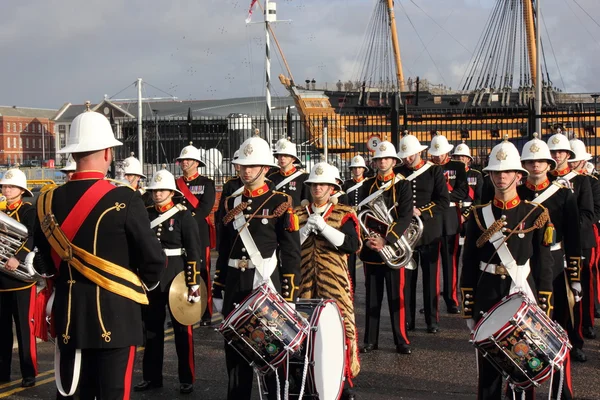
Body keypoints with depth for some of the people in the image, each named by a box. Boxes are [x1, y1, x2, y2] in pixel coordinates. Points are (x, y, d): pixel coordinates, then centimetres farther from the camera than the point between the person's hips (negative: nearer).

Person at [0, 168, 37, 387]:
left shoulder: (30, 211, -4)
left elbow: (33, 237, -19)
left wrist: (18, 258, -33)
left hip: (21, 278, -6)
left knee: (24, 327, -3)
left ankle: (29, 374, 4)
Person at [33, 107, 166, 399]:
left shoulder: (47, 202, 1)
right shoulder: (123, 200, -14)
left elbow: (42, 263, 9)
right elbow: (154, 260, -11)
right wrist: (142, 285, 9)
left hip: (69, 315, 5)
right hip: (115, 315, -5)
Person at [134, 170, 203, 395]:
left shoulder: (183, 216, -5)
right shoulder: (145, 215, 5)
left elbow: (194, 252, -8)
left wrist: (194, 282, -13)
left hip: (176, 276, -4)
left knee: (182, 329, 5)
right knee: (151, 328, 12)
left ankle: (186, 379, 14)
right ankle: (152, 376, 23)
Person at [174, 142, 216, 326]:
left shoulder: (206, 183, 3)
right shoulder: (175, 184, 15)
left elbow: (206, 206, -9)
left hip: (199, 234, -3)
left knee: (202, 273, -1)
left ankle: (206, 314, 5)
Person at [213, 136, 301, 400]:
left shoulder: (280, 203, -4)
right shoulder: (231, 203, 10)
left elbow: (292, 252, -6)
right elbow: (223, 250, 14)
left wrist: (289, 294, -11)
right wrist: (217, 289, 11)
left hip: (267, 283, -4)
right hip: (234, 284, 5)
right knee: (235, 348, 10)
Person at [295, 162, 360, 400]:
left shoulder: (344, 214, 5)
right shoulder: (298, 214, 12)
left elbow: (352, 245, -10)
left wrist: (323, 226, -14)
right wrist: (307, 229, -9)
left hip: (335, 286, -2)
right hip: (305, 285, 2)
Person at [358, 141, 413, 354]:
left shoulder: (402, 185, 0)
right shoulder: (368, 186, 10)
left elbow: (405, 217, -9)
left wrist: (386, 240, -19)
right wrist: (367, 239, -10)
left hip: (393, 247, -3)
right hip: (371, 249, 3)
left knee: (396, 296, 0)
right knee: (372, 296, 7)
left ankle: (401, 340, 8)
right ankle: (370, 340, 14)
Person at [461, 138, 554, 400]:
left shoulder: (535, 214, -2)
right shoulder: (479, 214, 3)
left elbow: (544, 265, -1)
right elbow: (469, 264, 4)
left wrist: (543, 309, -4)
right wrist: (468, 310, 2)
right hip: (487, 297, 1)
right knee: (487, 366, 7)